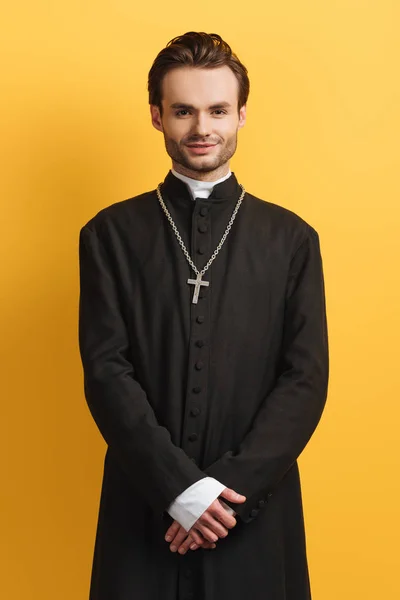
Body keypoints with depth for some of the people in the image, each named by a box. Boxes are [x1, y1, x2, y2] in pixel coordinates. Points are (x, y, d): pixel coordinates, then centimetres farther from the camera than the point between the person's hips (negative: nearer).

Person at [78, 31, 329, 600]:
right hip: (143, 509, 0)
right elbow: (105, 371, -6)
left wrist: (231, 486, -12)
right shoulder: (110, 234, 1)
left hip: (256, 515, 1)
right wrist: (179, 486, -14)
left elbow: (307, 380, -3)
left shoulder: (291, 238, 2)